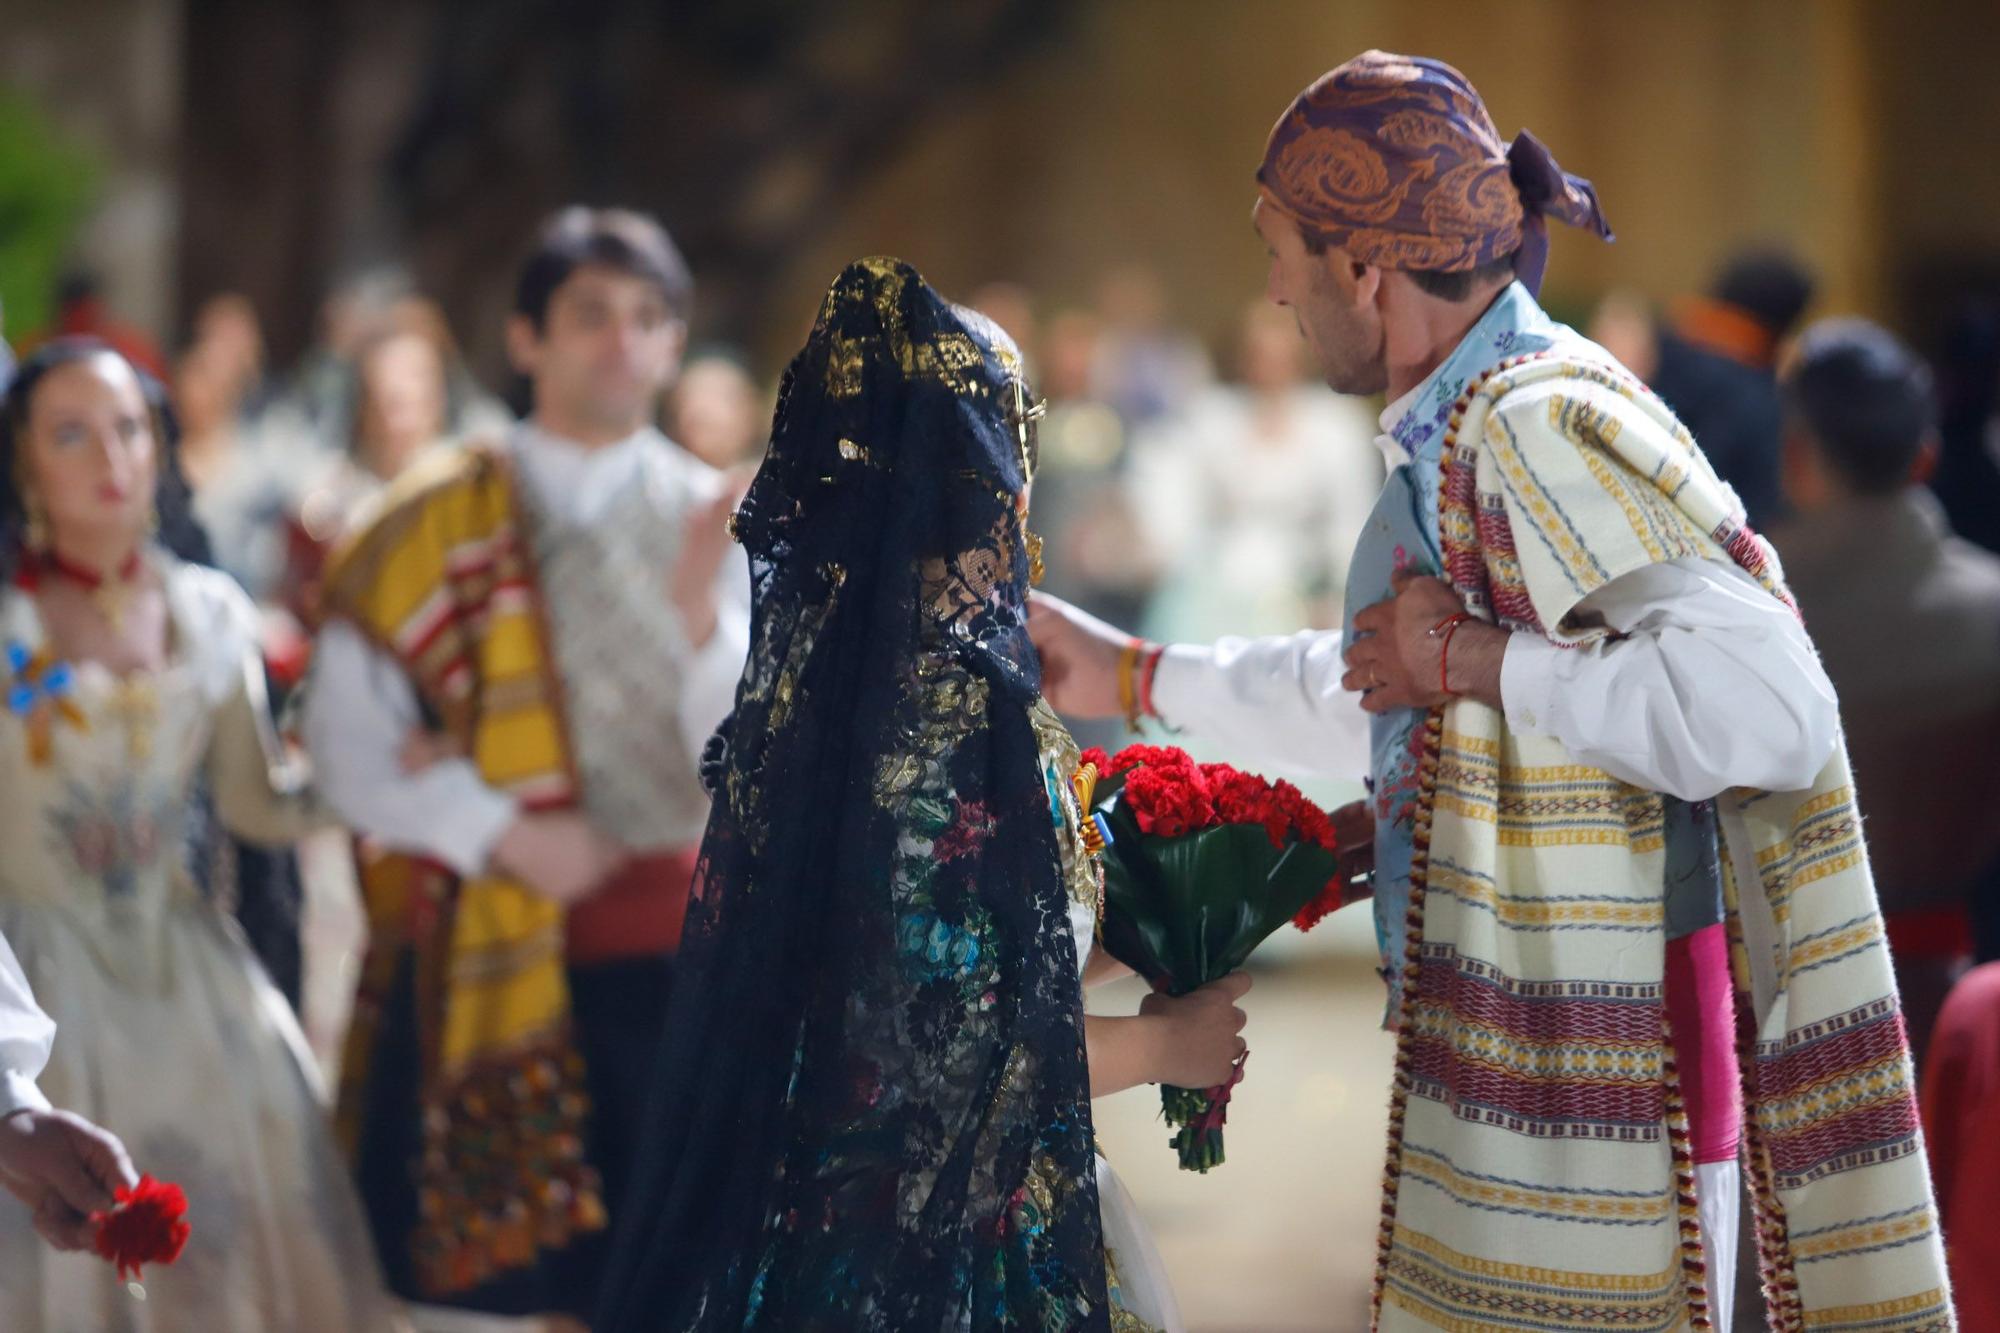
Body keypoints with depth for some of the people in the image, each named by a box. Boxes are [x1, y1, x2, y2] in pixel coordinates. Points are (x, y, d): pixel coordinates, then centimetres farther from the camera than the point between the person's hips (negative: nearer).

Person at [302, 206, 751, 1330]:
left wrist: (698, 607, -18)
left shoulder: (717, 522, 6)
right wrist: (508, 837, -12)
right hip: (485, 951, -1)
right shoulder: (438, 521, 2)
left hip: (666, 952, 1)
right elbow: (347, 744, -1)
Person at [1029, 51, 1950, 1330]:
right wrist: (1138, 677, 35)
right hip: (1505, 1065, 10)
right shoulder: (1466, 433, 12)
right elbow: (1392, 696, 29)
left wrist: (1480, 658, -23)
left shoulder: (1547, 429, -20)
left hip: (1585, 1092, -10)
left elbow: (1768, 708, -31)